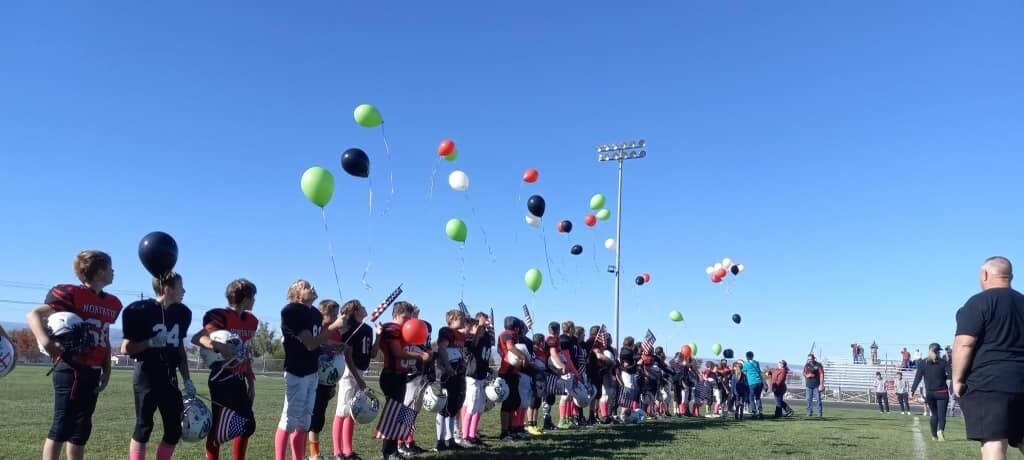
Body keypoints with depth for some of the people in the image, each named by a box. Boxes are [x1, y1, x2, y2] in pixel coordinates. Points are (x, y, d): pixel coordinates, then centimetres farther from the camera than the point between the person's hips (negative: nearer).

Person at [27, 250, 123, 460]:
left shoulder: (113, 303, 13)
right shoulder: (72, 294, -10)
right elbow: (34, 314, -14)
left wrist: (107, 370, 14)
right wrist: (45, 340, -33)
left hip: (92, 372, 8)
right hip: (71, 370, -8)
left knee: (81, 429, 14)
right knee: (62, 426, -7)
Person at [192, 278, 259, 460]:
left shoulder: (251, 321, 10)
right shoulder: (220, 316, -14)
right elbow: (196, 338, -25)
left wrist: (251, 382, 16)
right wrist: (218, 346, -43)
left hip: (239, 380, 8)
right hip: (222, 380, -8)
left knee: (248, 425, 11)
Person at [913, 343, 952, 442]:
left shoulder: (922, 363, 0)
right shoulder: (943, 362, -4)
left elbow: (918, 378, -2)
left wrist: (912, 391, -2)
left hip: (930, 393, 2)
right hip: (942, 393, -2)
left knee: (934, 414, 16)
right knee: (941, 414, -4)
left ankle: (934, 435, 18)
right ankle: (940, 431, -30)